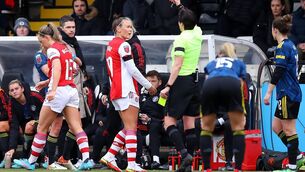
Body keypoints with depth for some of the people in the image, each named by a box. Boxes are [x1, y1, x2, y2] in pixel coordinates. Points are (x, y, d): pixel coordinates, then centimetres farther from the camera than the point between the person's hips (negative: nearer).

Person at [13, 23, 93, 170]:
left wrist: (53, 90, -33)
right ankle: (86, 160, -17)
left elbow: (57, 68, -23)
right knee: (76, 127, -2)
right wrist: (47, 82, 29)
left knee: (41, 128, 3)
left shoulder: (52, 49, -7)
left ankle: (31, 162, 10)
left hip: (59, 91, -8)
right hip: (72, 90, 8)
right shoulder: (65, 48, 18)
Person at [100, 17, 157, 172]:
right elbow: (132, 69, -13)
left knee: (128, 128, 13)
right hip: (127, 90, -9)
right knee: (131, 128, -9)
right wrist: (148, 86, -5)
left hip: (115, 91, 9)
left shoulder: (111, 45, 18)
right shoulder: (123, 45, -9)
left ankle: (109, 156, 8)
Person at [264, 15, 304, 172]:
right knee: (276, 126, 14)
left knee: (289, 130, -6)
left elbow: (278, 72, -20)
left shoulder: (282, 47, -14)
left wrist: (268, 92, -19)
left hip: (288, 95, -9)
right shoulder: (291, 45, 15)